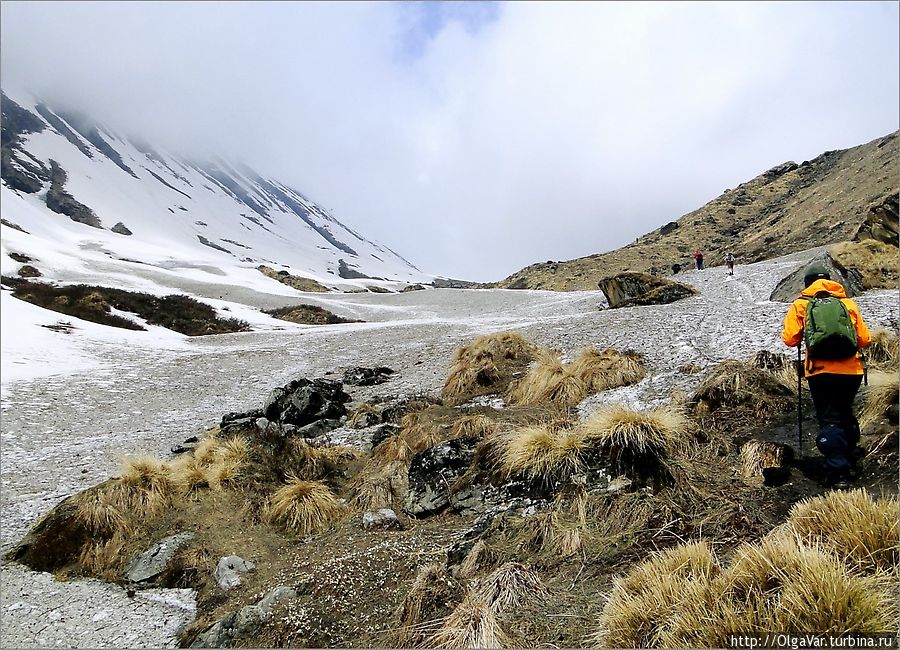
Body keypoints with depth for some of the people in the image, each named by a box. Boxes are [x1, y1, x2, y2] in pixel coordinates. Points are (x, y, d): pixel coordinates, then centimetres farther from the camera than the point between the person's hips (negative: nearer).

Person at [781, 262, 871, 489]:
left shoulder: (800, 304, 4)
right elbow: (864, 339, 11)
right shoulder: (848, 303, 12)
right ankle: (850, 464, 31)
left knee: (829, 420, 0)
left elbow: (789, 339, -3)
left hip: (821, 372, -3)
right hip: (852, 371, 3)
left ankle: (838, 473, -8)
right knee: (845, 414, 22)